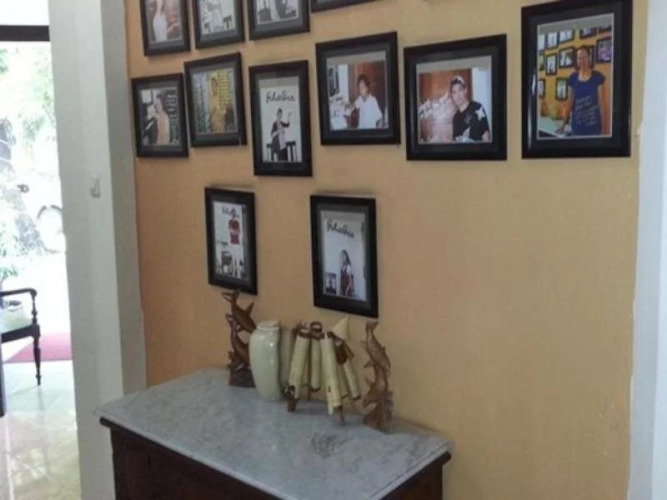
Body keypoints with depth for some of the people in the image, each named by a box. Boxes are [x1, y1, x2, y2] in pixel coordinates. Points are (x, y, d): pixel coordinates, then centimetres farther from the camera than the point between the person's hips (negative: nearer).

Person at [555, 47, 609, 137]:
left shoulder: (598, 77, -6)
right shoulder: (572, 78, 4)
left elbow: (602, 104, -6)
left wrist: (604, 128, -9)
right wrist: (563, 124, 9)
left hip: (594, 127, -3)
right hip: (577, 126, 3)